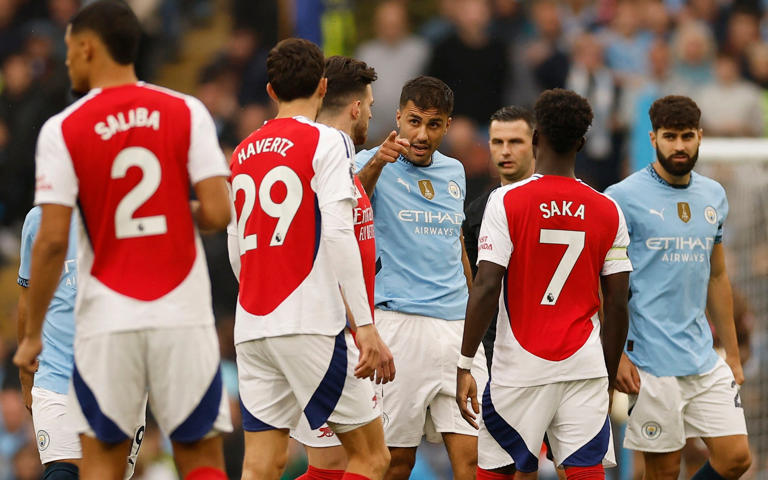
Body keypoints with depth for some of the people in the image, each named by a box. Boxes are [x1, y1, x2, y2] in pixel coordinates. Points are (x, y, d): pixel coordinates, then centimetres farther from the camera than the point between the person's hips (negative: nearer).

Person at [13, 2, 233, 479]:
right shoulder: (188, 113, 0)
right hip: (183, 315, 1)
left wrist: (32, 333, 2)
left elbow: (52, 241, -7)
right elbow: (218, 213, -8)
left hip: (108, 320, -1)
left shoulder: (62, 130, -3)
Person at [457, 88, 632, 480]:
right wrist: (609, 376, 15)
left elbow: (486, 288, -11)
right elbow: (617, 305, 5)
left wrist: (465, 365, -6)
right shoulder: (608, 212, 4)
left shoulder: (506, 202, -5)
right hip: (585, 365, 2)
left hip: (520, 367, -2)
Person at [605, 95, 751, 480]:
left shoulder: (714, 195, 12)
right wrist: (616, 355, -14)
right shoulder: (625, 197, -7)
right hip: (652, 361, -6)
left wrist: (732, 353, 19)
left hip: (705, 359, 6)